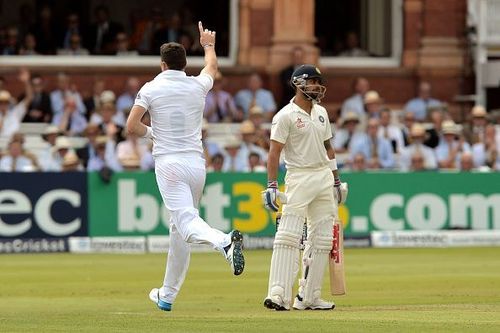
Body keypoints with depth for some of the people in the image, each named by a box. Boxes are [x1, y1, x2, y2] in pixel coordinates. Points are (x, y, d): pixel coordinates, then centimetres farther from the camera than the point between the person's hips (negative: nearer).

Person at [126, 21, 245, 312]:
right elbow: (212, 66, 32)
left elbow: (132, 126, -7)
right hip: (196, 164, 4)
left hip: (168, 164, -4)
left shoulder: (152, 88, -1)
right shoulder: (198, 86, 9)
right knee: (180, 228, 13)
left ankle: (224, 241, -49)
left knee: (186, 222, -17)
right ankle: (168, 295, 19)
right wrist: (208, 45, 52)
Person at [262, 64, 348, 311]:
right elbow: (274, 152, -11)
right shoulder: (286, 116, -7)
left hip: (324, 176, 7)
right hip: (299, 177, -7)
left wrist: (336, 180, 19)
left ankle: (308, 297, 9)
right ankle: (278, 295, -21)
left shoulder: (321, 113, 14)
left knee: (321, 239, 5)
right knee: (289, 235, -16)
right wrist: (271, 185, -20)